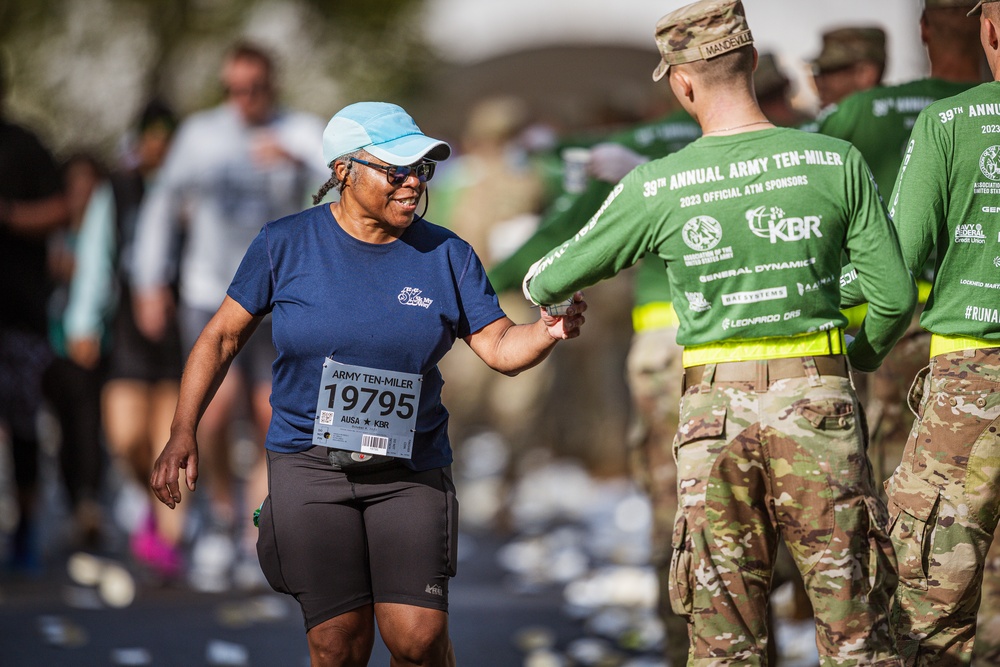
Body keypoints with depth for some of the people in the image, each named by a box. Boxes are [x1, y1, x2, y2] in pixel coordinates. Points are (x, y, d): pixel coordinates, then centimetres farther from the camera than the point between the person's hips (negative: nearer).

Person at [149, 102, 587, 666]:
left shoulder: (445, 255, 3)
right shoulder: (286, 244, -1)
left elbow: (501, 348, 0)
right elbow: (223, 336, 6)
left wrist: (548, 333, -23)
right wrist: (183, 433, -1)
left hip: (410, 471, 1)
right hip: (310, 465, -1)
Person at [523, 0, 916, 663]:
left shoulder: (656, 188, -4)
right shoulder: (837, 164, -5)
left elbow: (551, 280, 8)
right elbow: (895, 295, -1)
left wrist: (543, 288, 34)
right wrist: (865, 353, 21)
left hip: (715, 413, 0)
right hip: (816, 406, 0)